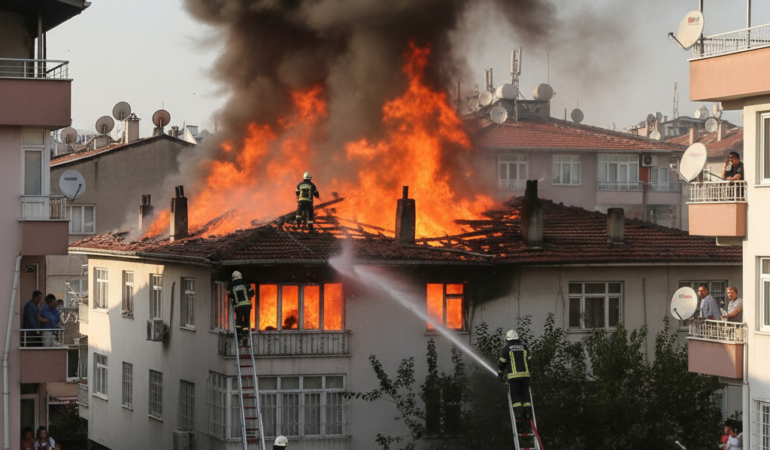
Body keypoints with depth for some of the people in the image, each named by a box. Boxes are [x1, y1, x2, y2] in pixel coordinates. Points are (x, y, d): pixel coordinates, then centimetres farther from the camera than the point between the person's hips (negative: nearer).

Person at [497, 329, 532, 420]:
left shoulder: (506, 348, 3)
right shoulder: (524, 347, 14)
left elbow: (502, 363, 7)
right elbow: (529, 361, 21)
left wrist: (500, 374, 21)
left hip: (513, 376, -3)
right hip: (525, 374, 3)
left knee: (515, 395, 0)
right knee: (525, 394, 7)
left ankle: (518, 412, -14)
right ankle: (527, 412, -3)